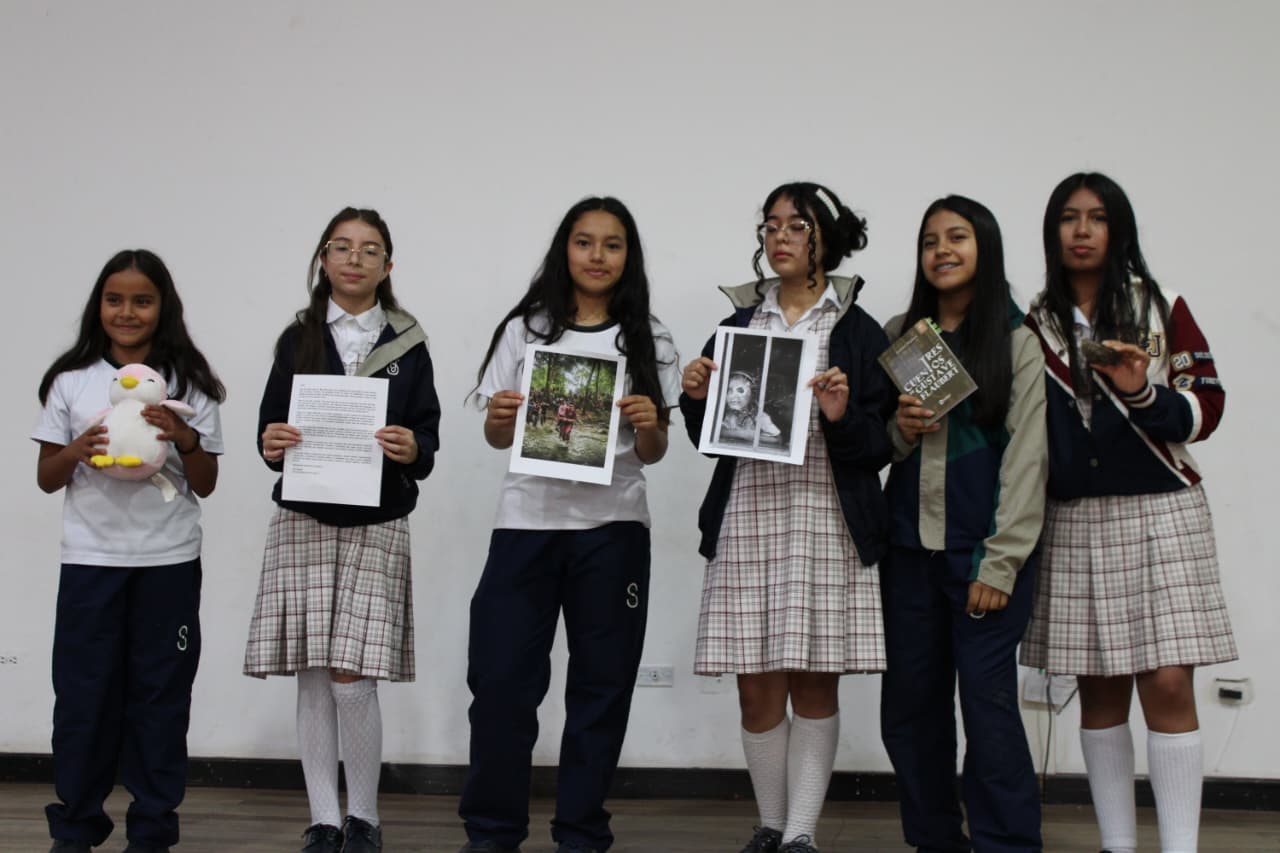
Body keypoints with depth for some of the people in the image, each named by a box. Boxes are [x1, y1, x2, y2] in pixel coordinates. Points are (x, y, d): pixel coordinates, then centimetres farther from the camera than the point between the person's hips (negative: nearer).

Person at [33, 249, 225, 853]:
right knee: (83, 693, 3)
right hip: (89, 560, 1)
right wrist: (74, 452, -11)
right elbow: (46, 479, 9)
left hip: (168, 562, 0)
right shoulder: (71, 380, 6)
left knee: (160, 695, 4)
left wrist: (185, 439, -13)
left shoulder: (189, 383, 4)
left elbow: (205, 485, 5)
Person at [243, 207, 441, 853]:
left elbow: (427, 441, 4)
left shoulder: (407, 345, 7)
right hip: (303, 521, 2)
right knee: (313, 679, 2)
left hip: (376, 525, -2)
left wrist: (412, 449, -18)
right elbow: (271, 427, 8)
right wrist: (271, 447, -14)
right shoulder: (297, 339, 10)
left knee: (353, 679, -8)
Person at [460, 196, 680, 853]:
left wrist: (648, 425, -15)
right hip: (526, 520, 0)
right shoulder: (525, 329, 9)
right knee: (500, 679, -3)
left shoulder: (648, 341, 8)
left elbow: (653, 452, 6)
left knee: (600, 685, 4)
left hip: (611, 527, 0)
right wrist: (498, 420, -11)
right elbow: (499, 438, 11)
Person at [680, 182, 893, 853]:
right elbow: (709, 437, 15)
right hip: (748, 512, 3)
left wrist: (843, 416, -18)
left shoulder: (858, 330, 4)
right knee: (757, 685, 4)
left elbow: (883, 444, 1)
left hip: (826, 516, -2)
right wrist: (695, 398, -5)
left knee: (814, 683, 0)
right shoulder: (737, 324, 13)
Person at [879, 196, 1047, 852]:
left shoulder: (1018, 343, -1)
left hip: (984, 550, -4)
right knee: (908, 707, 6)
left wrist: (1001, 563, -12)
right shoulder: (897, 337, 11)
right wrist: (898, 429, -7)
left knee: (988, 704, -7)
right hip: (909, 548, 4)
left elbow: (1027, 457, -6)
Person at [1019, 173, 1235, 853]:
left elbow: (1205, 409, 1)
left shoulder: (1163, 310, 3)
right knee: (1099, 689, 6)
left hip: (1160, 513, -2)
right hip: (1074, 521, 2)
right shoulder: (1035, 326, 9)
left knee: (1167, 685, -8)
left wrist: (1144, 393, -17)